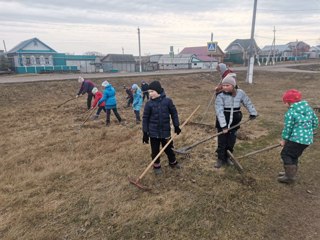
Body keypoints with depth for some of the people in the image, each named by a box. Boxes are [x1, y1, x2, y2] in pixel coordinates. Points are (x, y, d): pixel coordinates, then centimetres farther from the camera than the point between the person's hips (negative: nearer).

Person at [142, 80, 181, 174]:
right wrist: (145, 133, -5)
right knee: (155, 150, 11)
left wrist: (176, 126, 2)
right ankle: (157, 166, 33)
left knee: (168, 148, 17)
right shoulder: (149, 104, -9)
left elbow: (174, 113, 3)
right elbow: (145, 118, -4)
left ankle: (173, 162, 41)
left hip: (165, 131, 0)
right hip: (153, 132, 0)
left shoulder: (167, 101, -8)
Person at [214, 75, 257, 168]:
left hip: (234, 122, 3)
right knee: (222, 142, 4)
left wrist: (253, 113, 19)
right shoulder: (220, 95, -17)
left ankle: (227, 158, 31)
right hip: (222, 123, -3)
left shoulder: (240, 93, -6)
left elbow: (247, 103, 11)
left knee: (231, 142, 12)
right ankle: (220, 159, 21)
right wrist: (223, 126, -27)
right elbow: (219, 111, -22)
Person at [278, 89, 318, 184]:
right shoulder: (309, 108, 7)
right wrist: (312, 130, 30)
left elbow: (288, 128, -12)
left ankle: (290, 177, 7)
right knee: (294, 156, 21)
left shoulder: (290, 113, -17)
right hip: (308, 139, 9)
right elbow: (315, 121, 15)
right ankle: (290, 172, 34)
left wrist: (284, 140, 0)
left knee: (286, 154, 4)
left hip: (296, 139, -8)